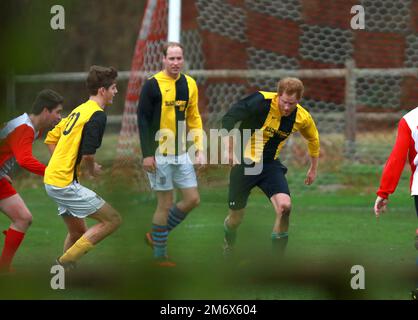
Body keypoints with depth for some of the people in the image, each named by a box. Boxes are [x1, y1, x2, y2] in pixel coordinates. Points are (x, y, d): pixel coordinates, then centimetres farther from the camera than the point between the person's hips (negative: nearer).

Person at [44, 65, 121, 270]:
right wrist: (91, 171, -2)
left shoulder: (79, 110, 16)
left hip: (52, 180, 10)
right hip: (66, 183, -10)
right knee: (112, 220, -7)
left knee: (78, 233, 21)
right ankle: (65, 261, -9)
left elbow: (51, 139, 21)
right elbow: (88, 154, -22)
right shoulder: (97, 115, -14)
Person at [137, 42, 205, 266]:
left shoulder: (189, 84, 7)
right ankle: (159, 255, 11)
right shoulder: (153, 85, -10)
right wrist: (147, 154, -14)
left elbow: (194, 118, 13)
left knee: (192, 199, 5)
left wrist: (199, 149, 5)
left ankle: (156, 236, 23)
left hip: (181, 154, 6)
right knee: (165, 204, -2)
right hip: (159, 155, -6)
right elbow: (142, 119, -10)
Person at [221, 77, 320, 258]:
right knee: (236, 217, 4)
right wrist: (229, 149, -34)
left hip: (270, 164, 3)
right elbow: (228, 119, -25)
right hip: (245, 162, -3)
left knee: (284, 205, -21)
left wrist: (313, 168, 23)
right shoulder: (261, 101, -23)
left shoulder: (302, 118, -7)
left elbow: (313, 139, 16)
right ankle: (228, 246, 40)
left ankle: (278, 259, -10)